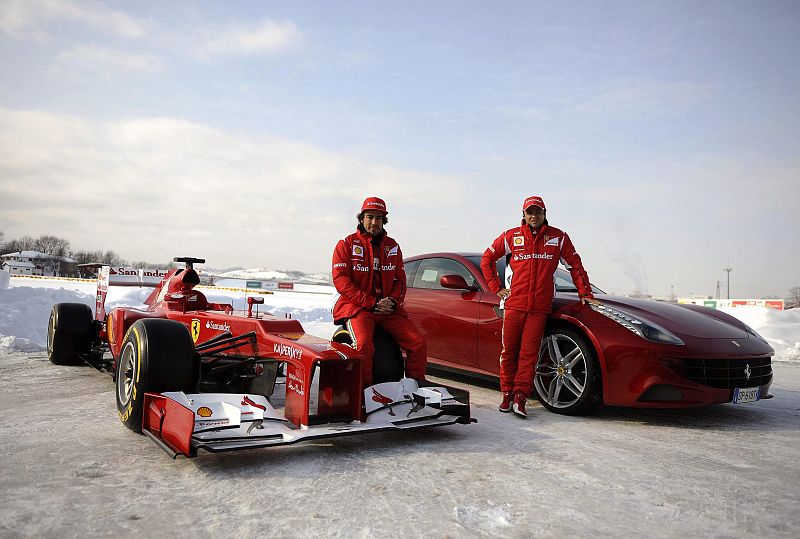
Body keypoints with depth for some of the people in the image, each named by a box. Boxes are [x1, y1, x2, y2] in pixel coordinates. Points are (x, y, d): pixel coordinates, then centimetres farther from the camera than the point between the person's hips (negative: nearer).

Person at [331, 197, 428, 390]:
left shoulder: (392, 247, 16)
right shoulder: (347, 245, 3)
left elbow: (400, 279, 17)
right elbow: (341, 281, -7)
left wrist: (392, 301, -6)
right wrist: (373, 304, -13)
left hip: (389, 309, 4)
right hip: (357, 307, -4)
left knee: (418, 343, -11)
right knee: (364, 345, -32)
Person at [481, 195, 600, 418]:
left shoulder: (558, 237, 8)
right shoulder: (511, 236, 8)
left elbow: (575, 265, 14)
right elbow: (487, 259, 16)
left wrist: (585, 293, 8)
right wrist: (496, 287, 8)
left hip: (540, 308, 0)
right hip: (514, 304, 1)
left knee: (529, 353, -5)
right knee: (509, 351, 4)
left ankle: (520, 397, -2)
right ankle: (507, 395, 14)